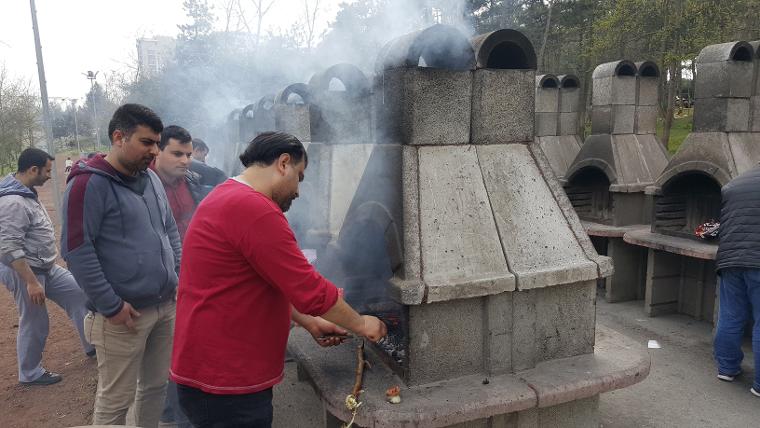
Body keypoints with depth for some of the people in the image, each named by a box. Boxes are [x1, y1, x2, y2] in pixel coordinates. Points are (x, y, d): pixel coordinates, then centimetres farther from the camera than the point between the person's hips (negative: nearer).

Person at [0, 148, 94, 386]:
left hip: (46, 268, 10)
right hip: (24, 272, -10)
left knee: (78, 294, 12)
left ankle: (92, 345, 24)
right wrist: (31, 282, -29)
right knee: (35, 324, 4)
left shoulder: (27, 192, 6)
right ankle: (30, 374, 24)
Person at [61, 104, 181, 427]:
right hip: (124, 315, -6)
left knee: (156, 384, 17)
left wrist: (181, 277, 9)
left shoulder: (151, 179, 11)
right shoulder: (89, 183, -12)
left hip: (166, 306, 7)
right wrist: (111, 306, -15)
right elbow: (76, 250, -16)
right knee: (115, 399, 5)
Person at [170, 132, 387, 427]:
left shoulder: (229, 199, 13)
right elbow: (310, 289, -20)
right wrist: (360, 324, -5)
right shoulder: (253, 208, -23)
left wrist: (309, 322, 15)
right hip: (225, 383, -10)